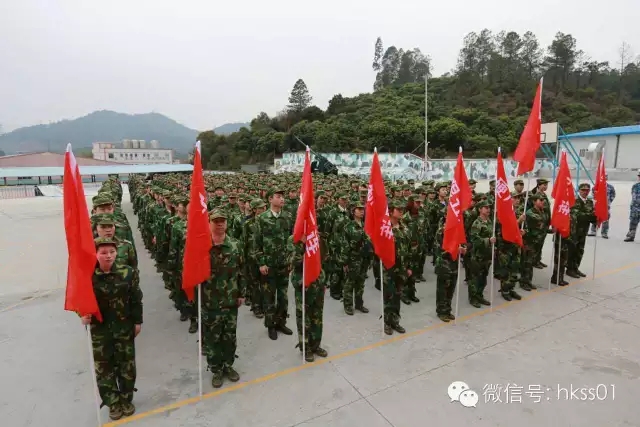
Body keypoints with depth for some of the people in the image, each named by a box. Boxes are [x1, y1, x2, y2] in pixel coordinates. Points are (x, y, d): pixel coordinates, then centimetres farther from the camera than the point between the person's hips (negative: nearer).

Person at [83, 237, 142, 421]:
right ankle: (113, 403, 30)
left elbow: (136, 299, -4)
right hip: (99, 329, 0)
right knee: (103, 367, 11)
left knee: (126, 364, 12)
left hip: (124, 327, 0)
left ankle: (126, 400, 33)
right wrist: (83, 315, -18)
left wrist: (137, 322, -1)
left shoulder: (127, 272, -11)